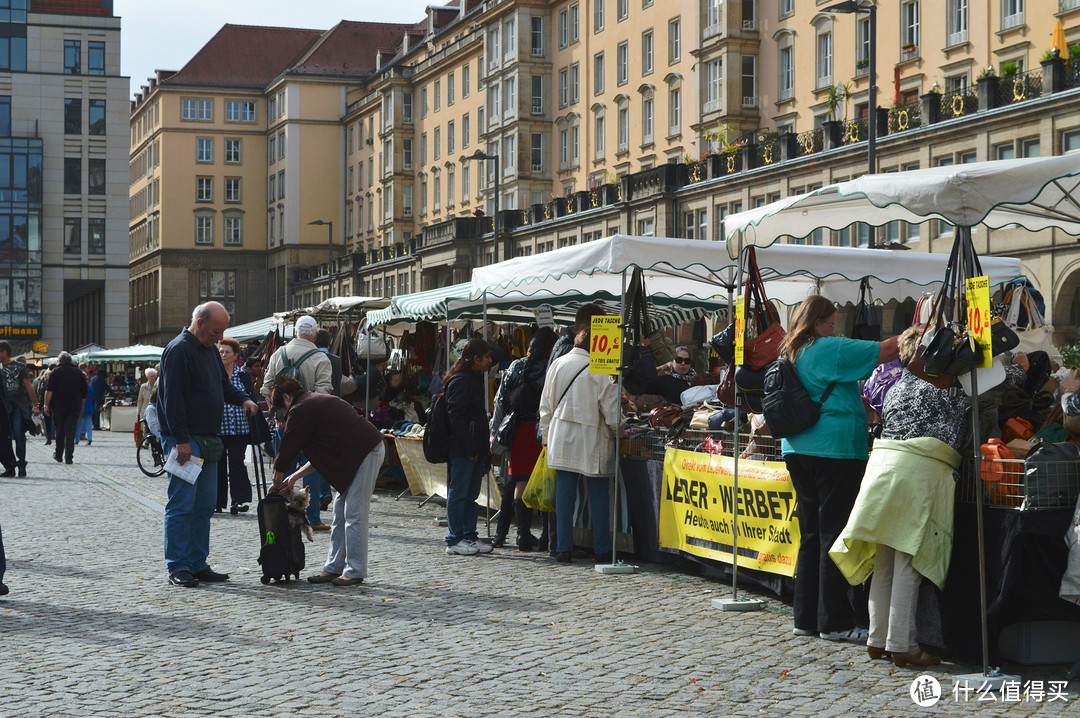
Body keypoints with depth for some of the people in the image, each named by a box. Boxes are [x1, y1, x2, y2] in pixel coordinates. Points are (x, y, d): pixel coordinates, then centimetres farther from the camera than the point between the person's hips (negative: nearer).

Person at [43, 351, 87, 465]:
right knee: (70, 431, -1)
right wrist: (81, 406, 20)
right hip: (75, 407, 1)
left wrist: (46, 405, -6)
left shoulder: (56, 372, -1)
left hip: (59, 407, -1)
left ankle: (58, 455, 21)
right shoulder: (79, 373, 9)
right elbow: (85, 392, 11)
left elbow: (49, 390, -9)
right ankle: (68, 457, -10)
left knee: (59, 431, 11)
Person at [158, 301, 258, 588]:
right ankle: (177, 567, -2)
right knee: (182, 504, -7)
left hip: (207, 440, 9)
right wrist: (182, 440, -21)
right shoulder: (179, 350, -13)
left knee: (205, 505, 10)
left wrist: (243, 399, 5)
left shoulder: (210, 349, 15)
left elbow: (223, 384, 26)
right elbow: (172, 398, -18)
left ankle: (198, 564, 17)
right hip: (184, 439, -9)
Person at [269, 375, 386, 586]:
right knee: (340, 513, 12)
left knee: (354, 515, -6)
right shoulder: (317, 401, 24)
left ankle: (355, 571, -2)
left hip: (365, 454, -10)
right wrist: (296, 476, 23)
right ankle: (334, 567, 16)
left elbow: (287, 451, -1)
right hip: (372, 448, 10)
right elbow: (324, 453, 26)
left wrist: (276, 483, 13)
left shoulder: (300, 410, -7)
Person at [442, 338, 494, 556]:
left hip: (475, 449, 10)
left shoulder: (475, 379, 19)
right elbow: (456, 416, -18)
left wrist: (483, 447, 15)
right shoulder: (460, 381, -12)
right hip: (462, 449, -10)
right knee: (458, 494, -4)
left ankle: (469, 537, 17)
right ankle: (455, 540, 0)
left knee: (471, 495, 12)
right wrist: (470, 448, -19)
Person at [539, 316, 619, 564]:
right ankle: (601, 549, 10)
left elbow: (546, 405, 9)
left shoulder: (558, 364, 3)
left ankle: (564, 548, 5)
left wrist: (546, 436, 17)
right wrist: (617, 433, 7)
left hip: (562, 440, 4)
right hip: (592, 441, -4)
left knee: (564, 492, 6)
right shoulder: (599, 370, -13)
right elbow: (612, 409, -10)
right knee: (598, 494, 6)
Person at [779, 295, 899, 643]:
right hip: (835, 450, -9)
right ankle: (834, 622, -2)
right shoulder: (829, 350, -10)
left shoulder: (792, 354, 15)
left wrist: (860, 401, 27)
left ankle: (806, 618, 15)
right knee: (835, 536, -4)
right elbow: (885, 350, -11)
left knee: (811, 535, 12)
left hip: (798, 451, 9)